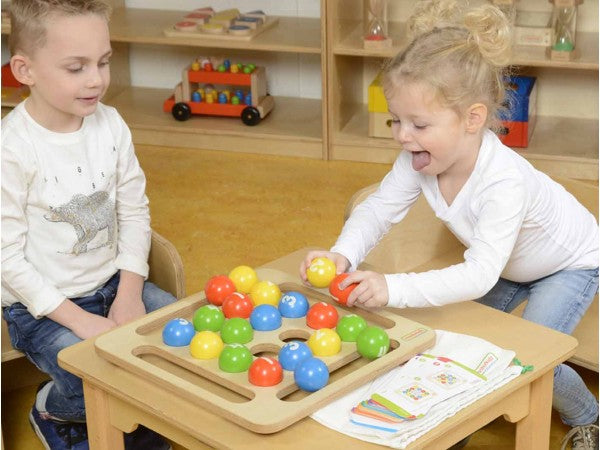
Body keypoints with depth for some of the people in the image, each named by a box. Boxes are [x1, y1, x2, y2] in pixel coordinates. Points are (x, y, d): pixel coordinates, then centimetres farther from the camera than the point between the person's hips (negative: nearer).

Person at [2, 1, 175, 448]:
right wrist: (78, 320, -19)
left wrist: (130, 292, -8)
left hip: (113, 284, 6)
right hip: (40, 306, -6)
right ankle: (52, 410, 12)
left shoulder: (111, 125, -3)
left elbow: (134, 210, 4)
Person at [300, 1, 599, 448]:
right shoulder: (419, 159, -28)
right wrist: (343, 254, -42)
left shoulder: (503, 181, -46)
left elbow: (480, 275, -51)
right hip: (510, 264, 7)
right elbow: (379, 209, -21)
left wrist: (395, 288, -63)